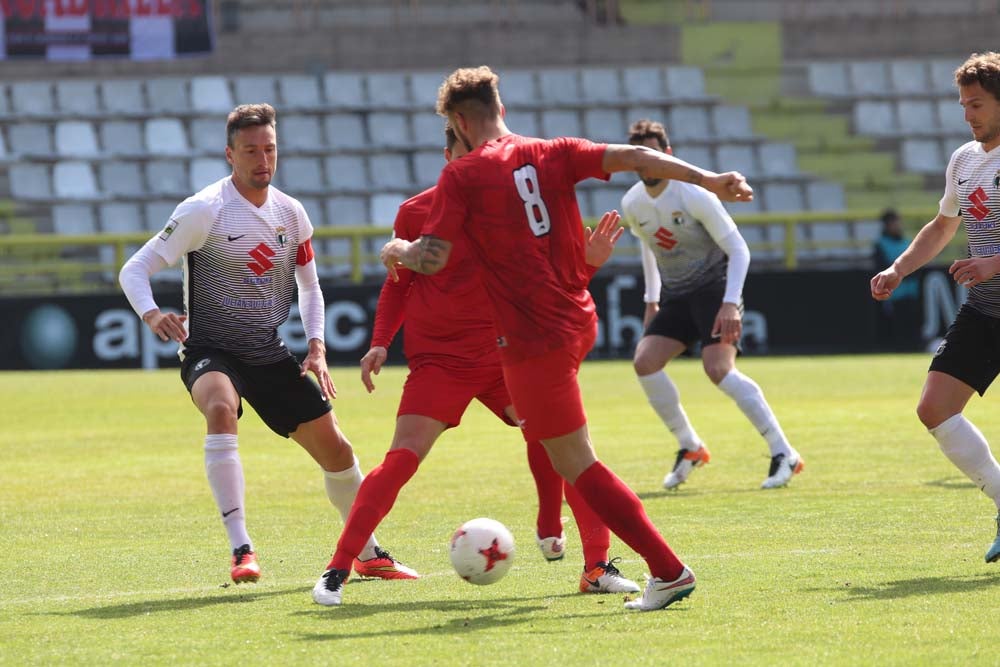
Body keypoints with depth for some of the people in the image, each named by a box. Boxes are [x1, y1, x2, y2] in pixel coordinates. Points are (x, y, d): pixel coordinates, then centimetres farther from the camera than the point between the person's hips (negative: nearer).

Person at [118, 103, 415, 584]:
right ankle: (241, 550, -37)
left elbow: (309, 287, 18)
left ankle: (369, 555, 29)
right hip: (210, 352, -5)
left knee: (335, 449, 6)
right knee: (221, 409, -38)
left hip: (270, 356, 5)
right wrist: (151, 314, -35)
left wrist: (316, 346, 2)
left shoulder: (290, 214, 3)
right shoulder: (204, 211, -14)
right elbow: (134, 270, -15)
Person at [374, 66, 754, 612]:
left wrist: (397, 250, 12)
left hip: (532, 336, -7)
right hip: (578, 321, 7)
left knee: (578, 465, -3)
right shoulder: (552, 155, 7)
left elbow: (431, 259, -10)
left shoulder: (462, 176, -7)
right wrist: (708, 180, -6)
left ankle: (669, 571, -8)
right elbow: (632, 157, -4)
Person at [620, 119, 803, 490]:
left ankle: (784, 455, -18)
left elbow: (738, 249, -16)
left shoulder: (694, 196, -19)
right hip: (674, 296, 7)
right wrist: (652, 300, 19)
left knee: (718, 368, -23)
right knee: (644, 361, -10)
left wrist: (730, 304, -25)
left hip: (714, 288, -7)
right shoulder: (631, 205, 1)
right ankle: (689, 448, 6)